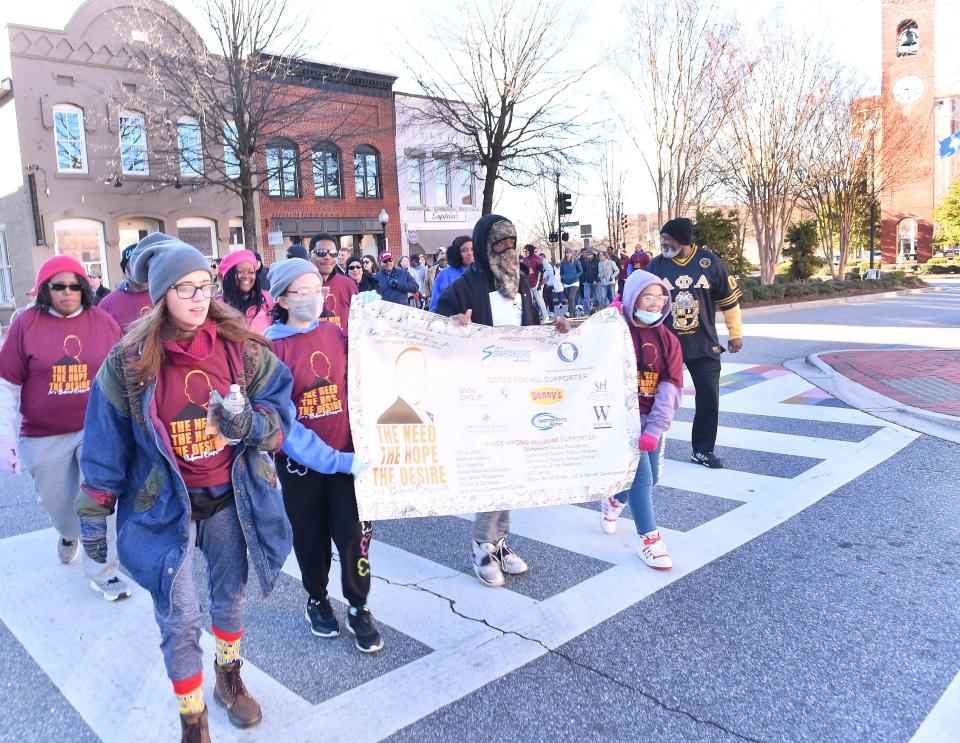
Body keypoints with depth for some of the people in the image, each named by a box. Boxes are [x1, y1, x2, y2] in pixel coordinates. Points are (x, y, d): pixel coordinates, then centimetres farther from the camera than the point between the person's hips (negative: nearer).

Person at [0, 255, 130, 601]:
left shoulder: (103, 322, -3)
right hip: (44, 436, 1)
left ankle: (102, 571, 14)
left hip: (97, 429, -1)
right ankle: (69, 533, 53)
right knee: (55, 503, 19)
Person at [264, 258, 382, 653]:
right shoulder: (270, 346, -9)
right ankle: (317, 600, 37)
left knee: (352, 532, 2)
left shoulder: (336, 335, 1)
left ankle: (358, 608, 21)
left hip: (347, 453, 2)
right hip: (299, 458, -2)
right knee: (310, 534, 14)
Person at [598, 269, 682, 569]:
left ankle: (614, 502, 43)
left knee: (650, 478, 14)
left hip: (652, 420, 5)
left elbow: (670, 387, -6)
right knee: (641, 478, -10)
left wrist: (654, 429, -16)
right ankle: (649, 540, 5)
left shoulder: (667, 340, 3)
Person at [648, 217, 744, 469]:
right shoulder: (656, 265, -3)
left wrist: (735, 333, 9)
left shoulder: (710, 262, -4)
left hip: (704, 345, 0)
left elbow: (729, 300, 5)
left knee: (709, 397, 2)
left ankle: (703, 450, 16)